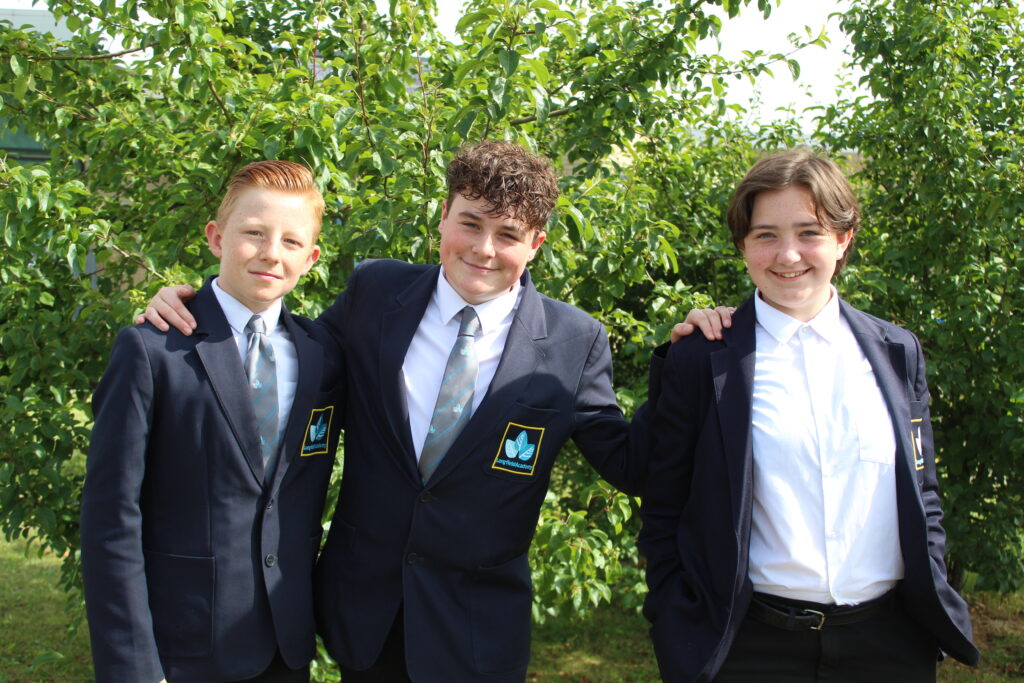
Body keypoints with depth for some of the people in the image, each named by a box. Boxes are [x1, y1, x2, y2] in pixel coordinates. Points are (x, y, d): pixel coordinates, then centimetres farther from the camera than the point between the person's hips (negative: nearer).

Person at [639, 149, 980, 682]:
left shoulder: (898, 353, 5)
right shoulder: (699, 361, -5)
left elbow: (923, 496, 12)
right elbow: (663, 515, -2)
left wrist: (933, 606, 6)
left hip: (888, 640, 3)